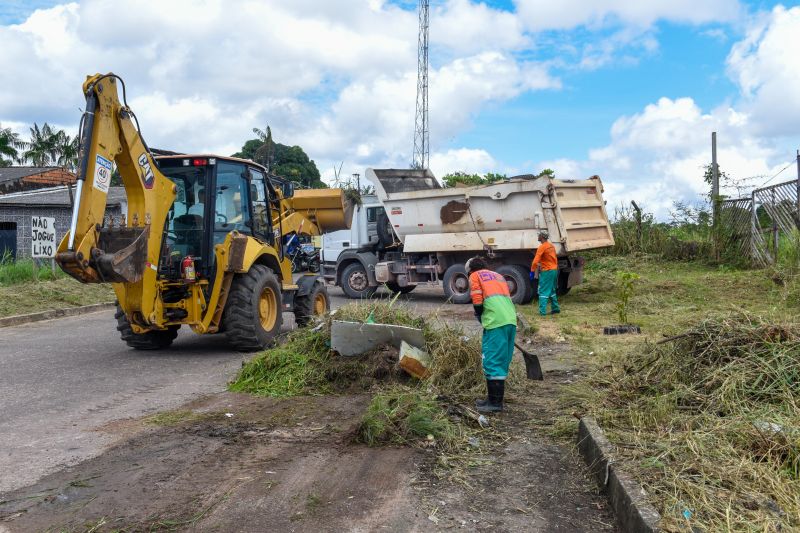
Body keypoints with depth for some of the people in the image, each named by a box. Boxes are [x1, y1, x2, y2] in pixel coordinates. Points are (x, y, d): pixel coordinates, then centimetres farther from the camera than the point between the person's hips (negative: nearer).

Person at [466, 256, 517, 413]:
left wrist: (479, 317, 15)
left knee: (492, 362, -4)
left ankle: (495, 402, -4)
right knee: (501, 362, 14)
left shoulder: (475, 276, 11)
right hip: (511, 321, 8)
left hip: (495, 323, -8)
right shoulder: (498, 276, 31)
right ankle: (493, 398, 22)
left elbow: (477, 301, -2)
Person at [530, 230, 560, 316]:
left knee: (543, 292, -5)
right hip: (554, 270, 8)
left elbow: (535, 261, -20)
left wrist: (532, 271, -15)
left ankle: (542, 311, -9)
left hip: (546, 271, -8)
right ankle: (555, 308, 24)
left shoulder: (542, 247, -15)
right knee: (552, 291, 20)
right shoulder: (551, 246, 11)